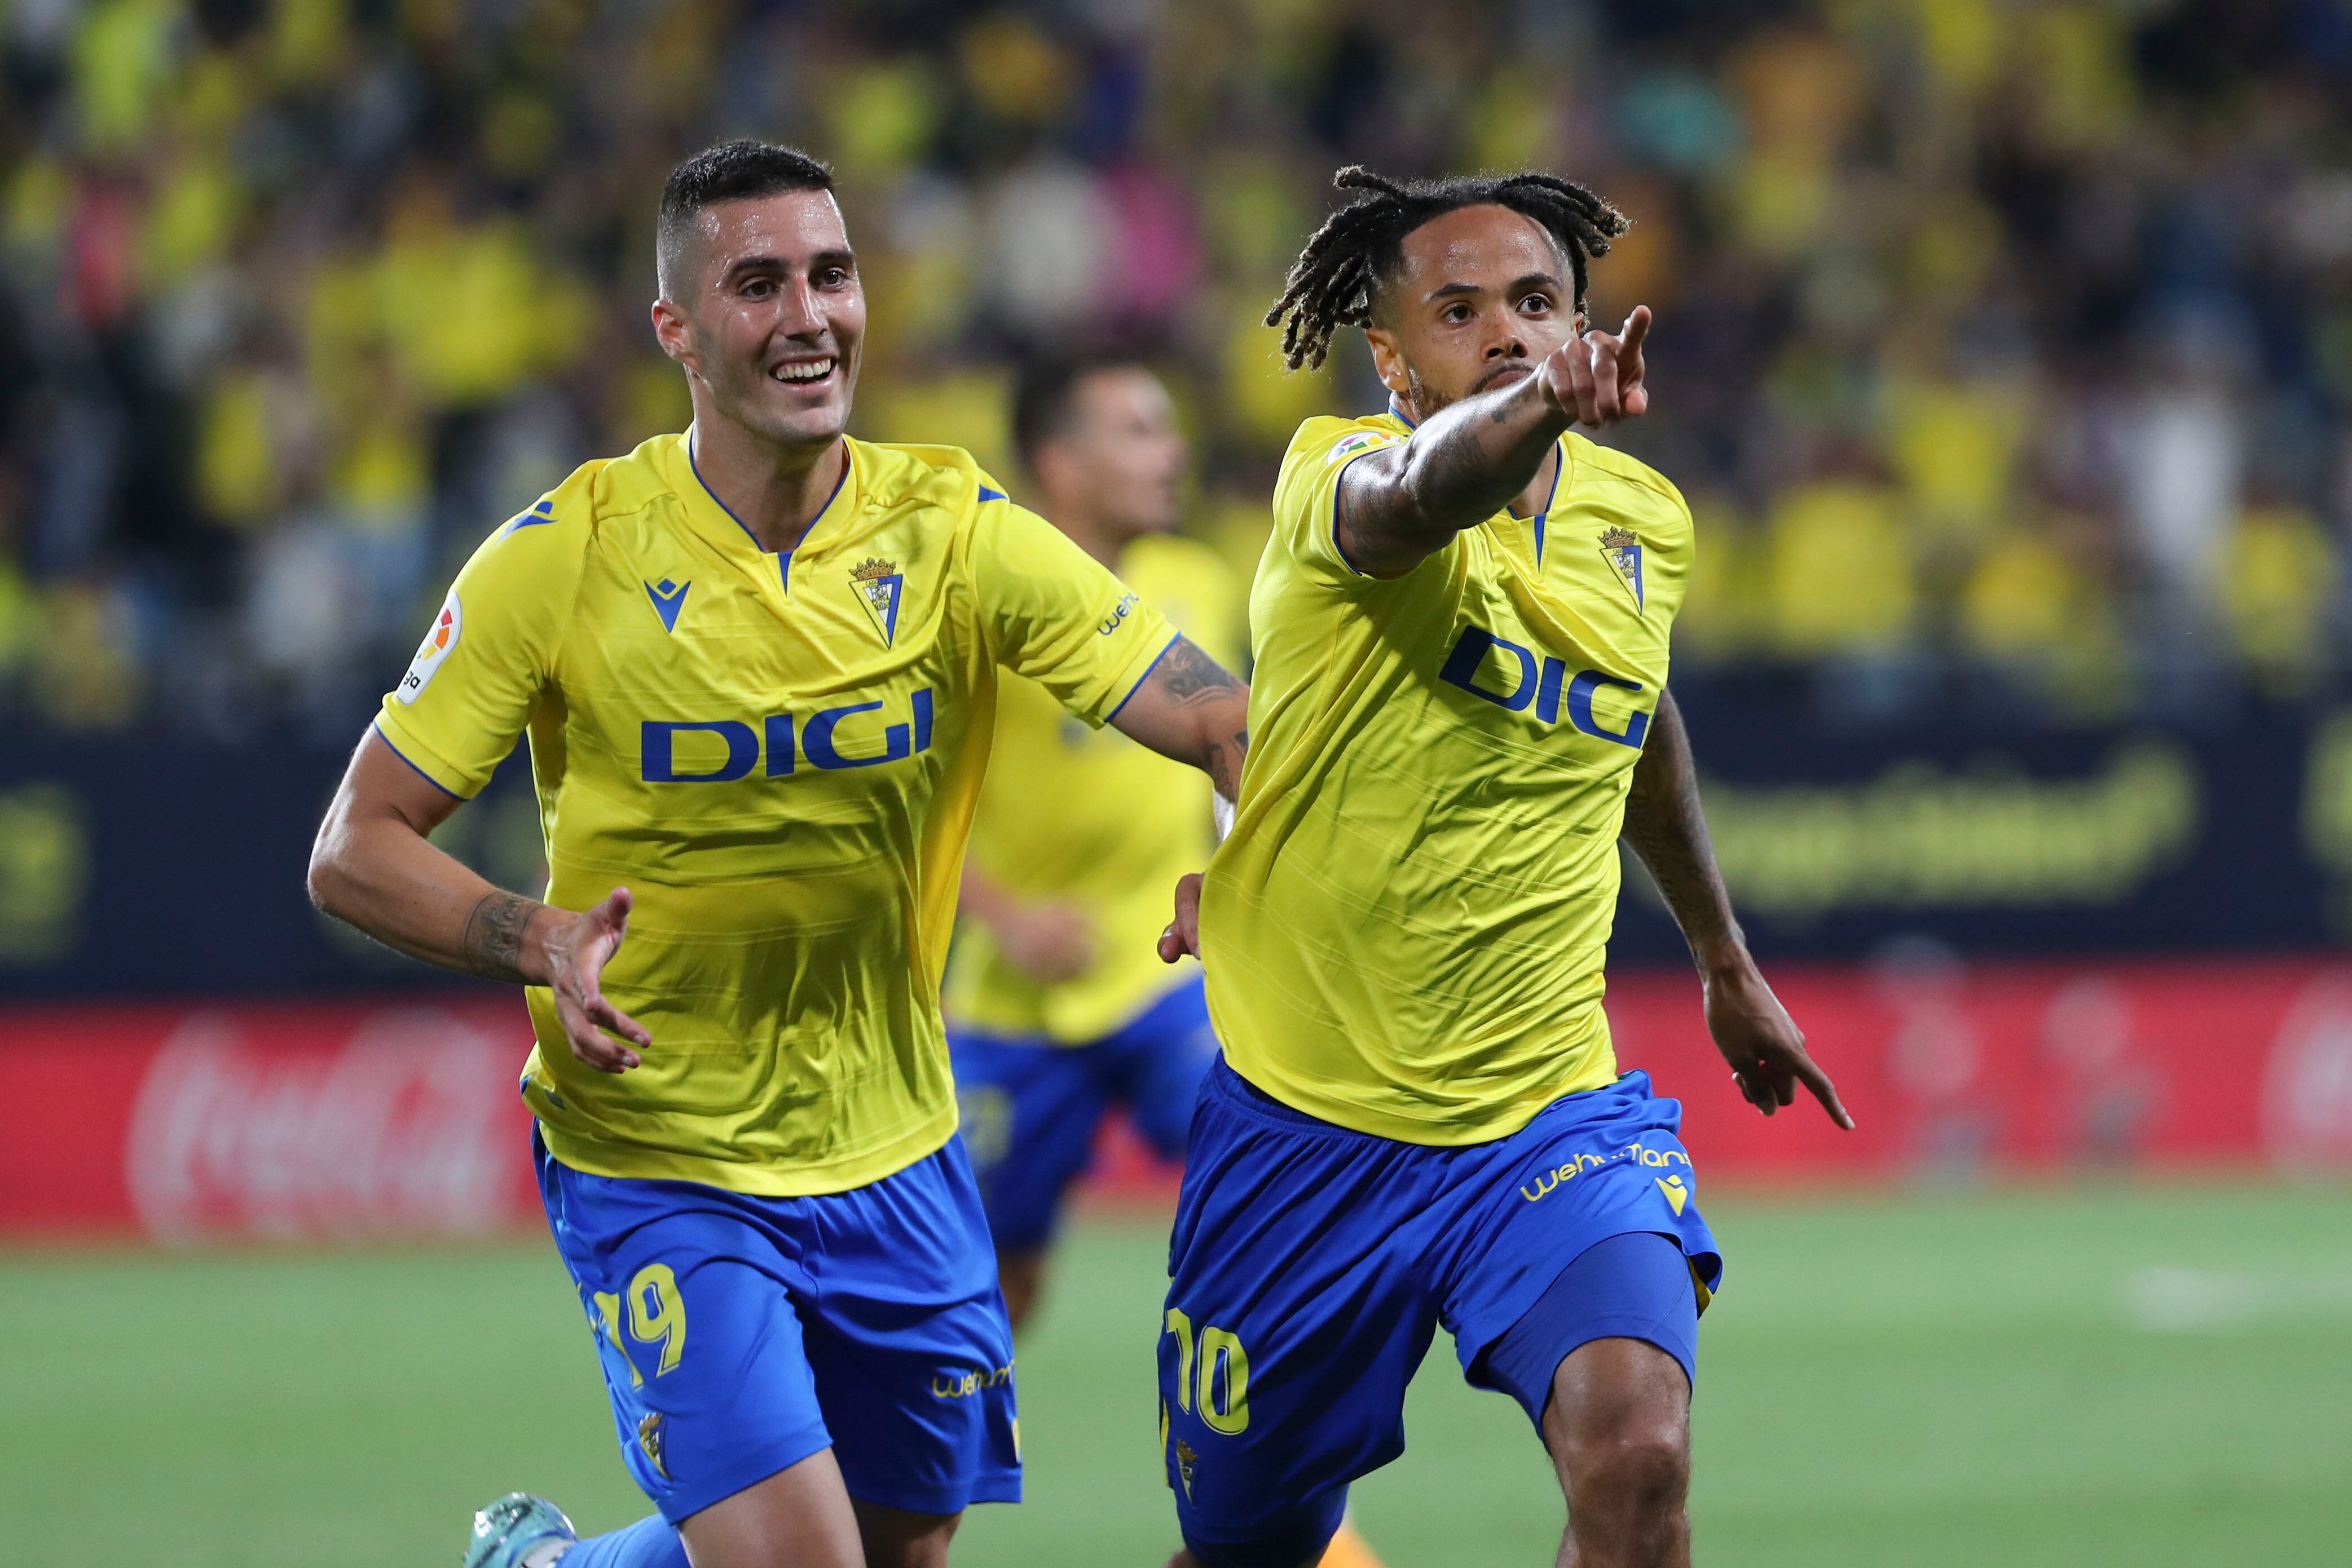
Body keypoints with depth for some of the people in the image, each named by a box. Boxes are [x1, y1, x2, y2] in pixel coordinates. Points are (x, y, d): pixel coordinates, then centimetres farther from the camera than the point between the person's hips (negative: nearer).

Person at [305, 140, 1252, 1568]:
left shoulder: (955, 533, -7)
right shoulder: (568, 556, -12)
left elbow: (1231, 724, -11)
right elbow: (358, 849, -8)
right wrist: (545, 942, -25)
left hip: (893, 1164, 4)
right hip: (653, 1166, -4)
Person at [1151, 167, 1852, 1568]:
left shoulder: (1643, 520, 4)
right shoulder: (1338, 477, -12)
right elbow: (1415, 498, -40)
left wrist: (1727, 961, 38)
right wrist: (1539, 405, -62)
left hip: (1549, 1119, 2)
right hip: (1307, 1125, -2)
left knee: (1638, 1455, -25)